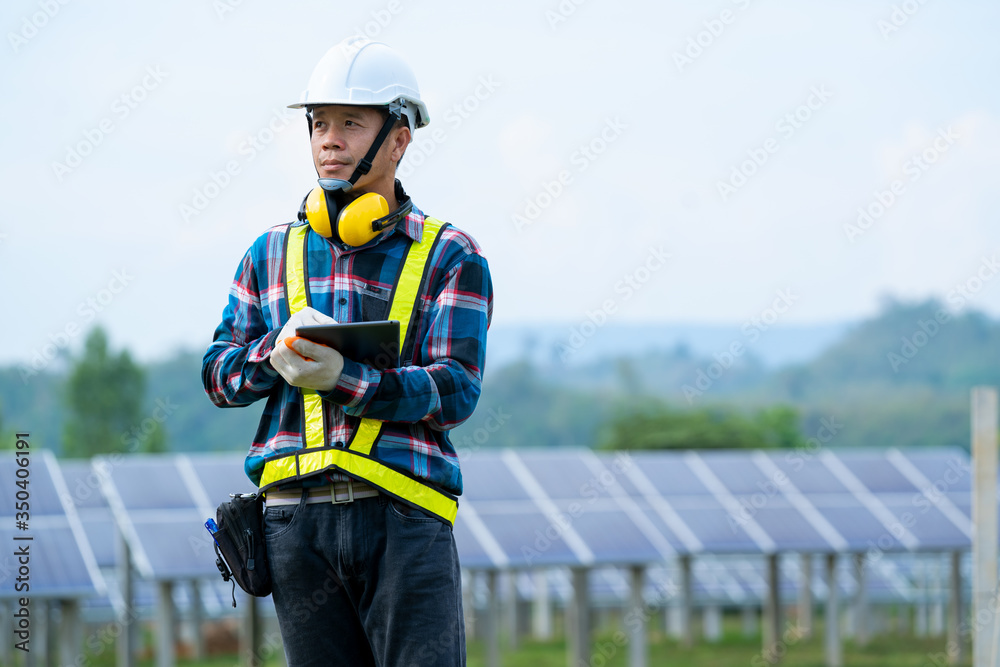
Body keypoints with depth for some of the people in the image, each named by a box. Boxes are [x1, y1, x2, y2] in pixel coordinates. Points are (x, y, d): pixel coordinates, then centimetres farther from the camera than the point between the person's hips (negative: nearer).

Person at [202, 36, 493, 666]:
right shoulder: (273, 253, 16)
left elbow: (455, 391, -6)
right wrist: (277, 352, -11)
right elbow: (219, 374, 12)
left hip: (404, 519, -3)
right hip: (297, 519, 3)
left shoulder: (450, 257, 5)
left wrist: (341, 377, -21)